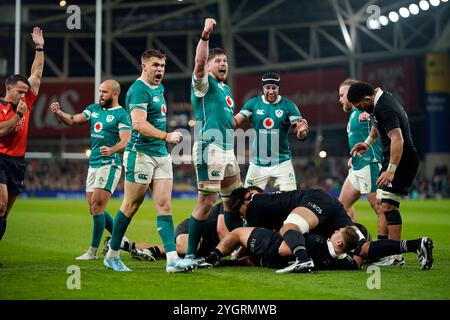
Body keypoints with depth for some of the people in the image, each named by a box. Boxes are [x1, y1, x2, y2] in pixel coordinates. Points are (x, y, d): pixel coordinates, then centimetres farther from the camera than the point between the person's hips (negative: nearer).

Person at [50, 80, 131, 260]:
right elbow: (73, 120, 11)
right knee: (94, 209, 11)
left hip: (110, 165, -8)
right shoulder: (94, 109, 15)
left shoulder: (121, 115, -7)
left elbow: (126, 140, -17)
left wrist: (112, 149, -36)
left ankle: (93, 251, -4)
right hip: (93, 164, 8)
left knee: (96, 206, -12)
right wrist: (59, 113, -9)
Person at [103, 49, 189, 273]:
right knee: (131, 206, 0)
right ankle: (112, 255, 14)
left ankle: (172, 259, -8)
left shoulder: (159, 88, 16)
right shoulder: (139, 90, -13)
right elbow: (139, 124, -24)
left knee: (164, 206, -1)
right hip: (141, 154, -8)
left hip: (161, 155, 8)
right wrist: (167, 136, -24)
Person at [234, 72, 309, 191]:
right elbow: (236, 121, -7)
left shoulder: (288, 105, -3)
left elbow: (300, 136, -8)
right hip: (258, 162, 1)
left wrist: (301, 131, -32)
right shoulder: (253, 103, 1)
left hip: (282, 162, -1)